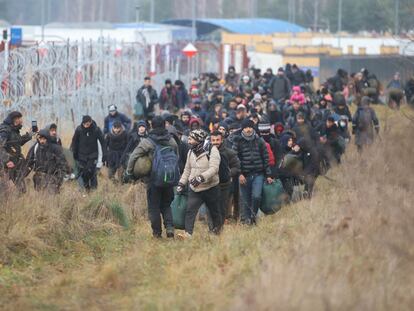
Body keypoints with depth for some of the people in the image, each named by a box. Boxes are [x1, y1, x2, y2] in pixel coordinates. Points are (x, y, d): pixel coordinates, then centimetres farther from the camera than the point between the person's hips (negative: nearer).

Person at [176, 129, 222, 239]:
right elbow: (187, 170, 19)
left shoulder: (212, 150, -14)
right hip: (194, 189, 5)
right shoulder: (191, 152, 8)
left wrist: (201, 177, -38)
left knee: (214, 212, 12)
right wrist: (182, 183, 10)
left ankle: (217, 230, 36)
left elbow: (213, 168, -25)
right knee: (190, 211, -13)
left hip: (210, 188, -5)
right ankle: (188, 233, -19)